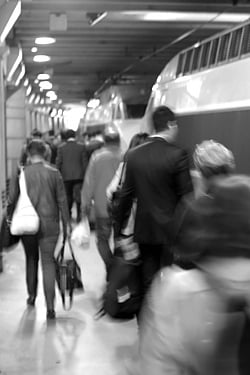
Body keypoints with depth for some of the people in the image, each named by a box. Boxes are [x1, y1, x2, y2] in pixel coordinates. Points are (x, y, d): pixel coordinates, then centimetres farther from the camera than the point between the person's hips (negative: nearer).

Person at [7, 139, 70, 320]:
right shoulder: (54, 173, -5)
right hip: (49, 225, -1)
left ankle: (32, 296, 32)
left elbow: (11, 200, 1)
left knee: (31, 260, 20)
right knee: (48, 262, 1)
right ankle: (50, 307, -4)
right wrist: (66, 223, 6)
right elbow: (62, 200, -2)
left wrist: (10, 219, 16)